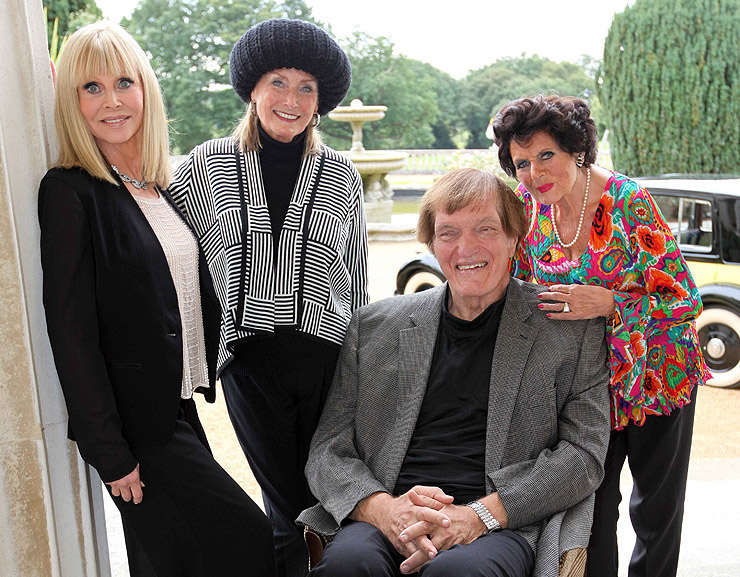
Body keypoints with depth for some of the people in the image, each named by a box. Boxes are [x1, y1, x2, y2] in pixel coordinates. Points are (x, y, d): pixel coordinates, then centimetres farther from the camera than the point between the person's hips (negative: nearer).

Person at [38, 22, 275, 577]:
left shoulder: (162, 186, 9)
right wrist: (109, 453, -17)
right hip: (134, 421, -7)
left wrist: (205, 378, 10)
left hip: (179, 407, 7)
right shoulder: (70, 192, -13)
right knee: (244, 532, -2)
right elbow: (71, 330, -17)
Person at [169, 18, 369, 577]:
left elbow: (358, 280, 11)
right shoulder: (207, 165, 3)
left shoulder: (340, 174, 6)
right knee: (288, 505, 8)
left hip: (329, 355, 1)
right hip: (250, 358, 0)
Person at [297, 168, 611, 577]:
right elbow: (329, 449, 11)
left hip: (504, 526, -1)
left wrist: (480, 514, -13)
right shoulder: (375, 326, 14)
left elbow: (584, 451, 2)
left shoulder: (572, 329, 9)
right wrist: (381, 507, -11)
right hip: (387, 520, 2)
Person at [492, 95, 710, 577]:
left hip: (656, 373, -3)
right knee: (591, 505, 7)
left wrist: (607, 303, -33)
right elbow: (520, 287, 9)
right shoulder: (528, 206, -6)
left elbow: (685, 299, -21)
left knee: (657, 506, 14)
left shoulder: (629, 203, -21)